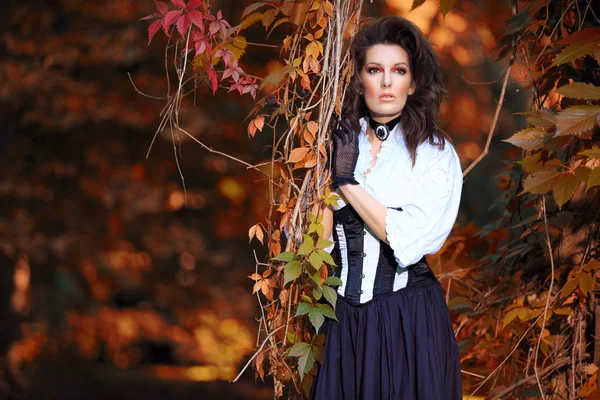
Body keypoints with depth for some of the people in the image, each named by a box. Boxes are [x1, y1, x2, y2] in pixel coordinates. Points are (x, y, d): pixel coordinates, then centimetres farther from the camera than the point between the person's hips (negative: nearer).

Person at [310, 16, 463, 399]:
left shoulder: (435, 152, -5)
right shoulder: (339, 144, 4)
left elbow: (410, 240, -18)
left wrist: (347, 183, -14)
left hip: (409, 320, -3)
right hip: (345, 316, 3)